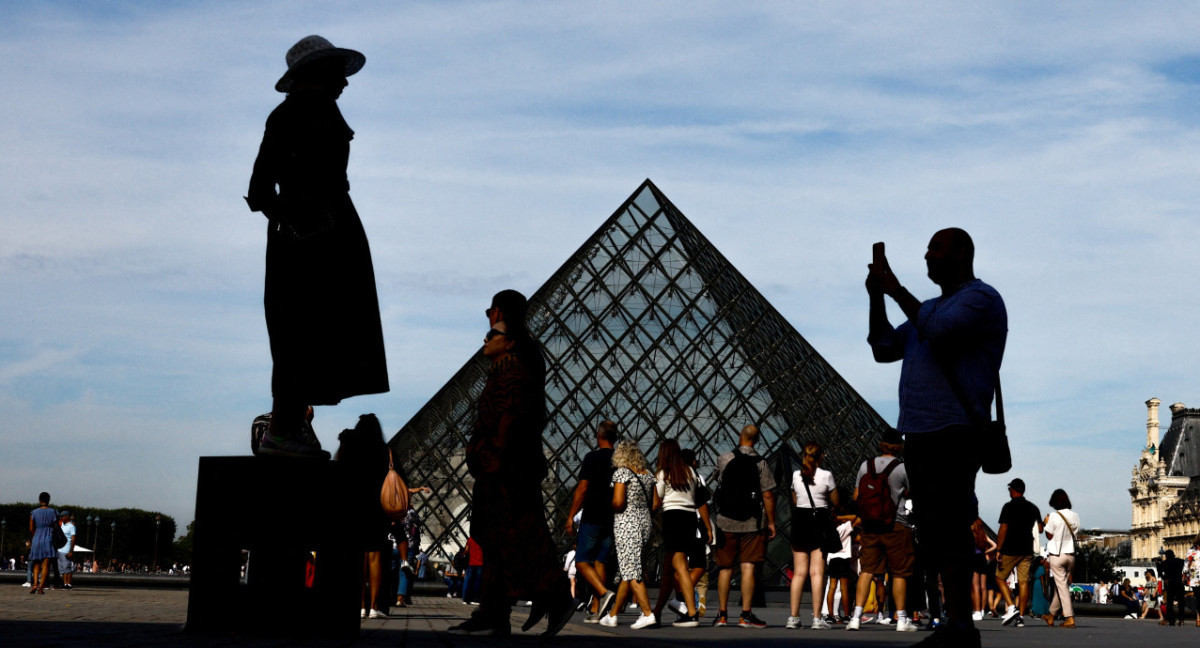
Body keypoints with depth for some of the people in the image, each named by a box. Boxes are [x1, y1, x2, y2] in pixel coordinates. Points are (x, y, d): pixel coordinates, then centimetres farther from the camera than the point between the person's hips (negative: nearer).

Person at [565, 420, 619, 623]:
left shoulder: (593, 458, -6)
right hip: (612, 520, 5)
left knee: (582, 561, 0)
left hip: (592, 518, -5)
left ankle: (604, 592, -21)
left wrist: (571, 516, -6)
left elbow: (582, 488, -11)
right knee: (600, 562, 8)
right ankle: (596, 611, 4)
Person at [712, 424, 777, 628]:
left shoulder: (723, 459, 1)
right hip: (752, 523, -2)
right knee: (748, 568, -3)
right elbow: (768, 495, -7)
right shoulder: (760, 463, -5)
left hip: (726, 521, 2)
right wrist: (771, 522, 1)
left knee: (725, 568, 9)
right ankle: (746, 615, -5)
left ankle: (722, 614, 11)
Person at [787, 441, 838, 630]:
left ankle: (794, 617, 5)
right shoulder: (826, 475, -6)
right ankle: (817, 618, -5)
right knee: (817, 572, -3)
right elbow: (835, 502, 3)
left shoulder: (796, 475, 4)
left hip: (799, 522, 3)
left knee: (799, 572, 7)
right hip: (819, 522, -3)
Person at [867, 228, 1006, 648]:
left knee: (948, 530, -14)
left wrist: (896, 290, -9)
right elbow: (884, 349, 20)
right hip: (918, 434, 9)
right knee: (936, 532, 7)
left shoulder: (981, 298, -2)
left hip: (953, 435, -9)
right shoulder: (930, 308, 26)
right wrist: (876, 297, 9)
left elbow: (938, 329, -19)